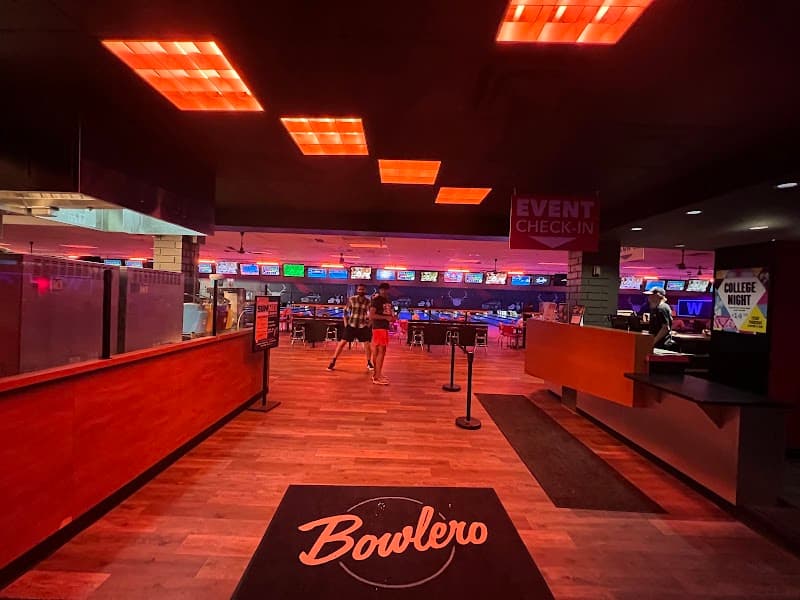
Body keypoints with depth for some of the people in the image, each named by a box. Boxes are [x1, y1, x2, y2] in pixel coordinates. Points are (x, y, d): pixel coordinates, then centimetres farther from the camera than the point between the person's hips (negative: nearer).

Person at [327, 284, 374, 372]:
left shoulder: (368, 302, -3)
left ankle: (369, 363, 19)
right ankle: (333, 361, 6)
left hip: (363, 326, 1)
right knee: (342, 342, -3)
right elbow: (345, 312, 3)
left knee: (367, 344, 0)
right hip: (351, 325, -1)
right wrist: (345, 323, -3)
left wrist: (368, 324, -2)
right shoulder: (351, 299, -4)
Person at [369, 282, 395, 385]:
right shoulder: (376, 300, -10)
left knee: (378, 351, 14)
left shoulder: (388, 301, 15)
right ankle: (377, 377, -6)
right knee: (381, 351, -10)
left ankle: (376, 374, 23)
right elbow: (371, 315, -18)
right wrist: (386, 318, -21)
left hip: (385, 327, 9)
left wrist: (392, 318, 4)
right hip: (378, 328, -9)